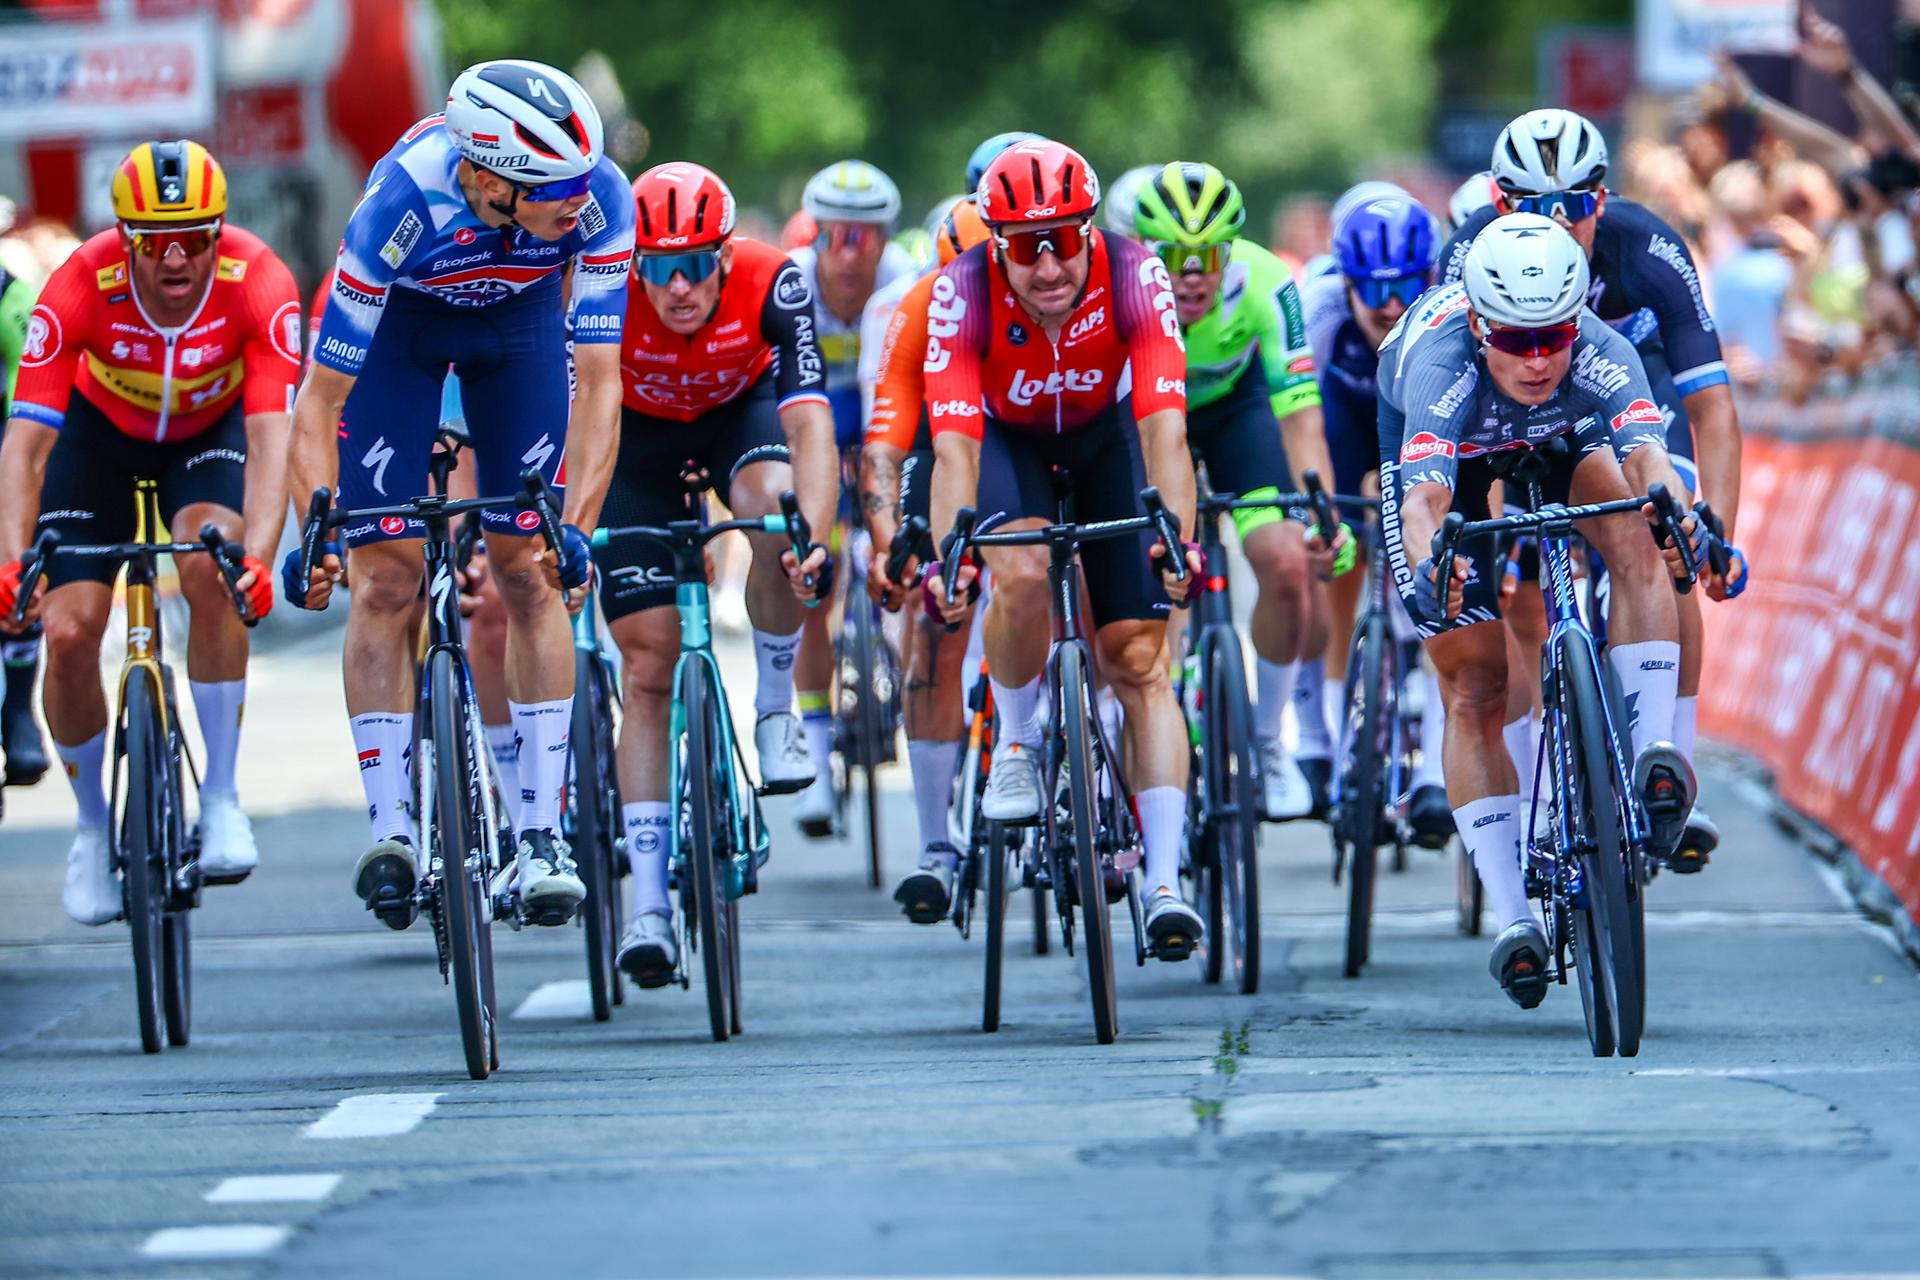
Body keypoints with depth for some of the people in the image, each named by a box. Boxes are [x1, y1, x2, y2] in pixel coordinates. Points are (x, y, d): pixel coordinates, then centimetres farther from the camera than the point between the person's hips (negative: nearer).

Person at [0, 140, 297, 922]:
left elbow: (270, 435, -40)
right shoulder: (82, 287, -33)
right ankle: (92, 825, 13)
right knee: (68, 633, -13)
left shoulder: (258, 284, -33)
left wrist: (257, 556, -56)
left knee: (211, 566, -31)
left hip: (210, 429, -1)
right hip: (101, 432, 1)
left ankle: (221, 798, -16)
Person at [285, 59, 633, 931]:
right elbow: (319, 399, -34)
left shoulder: (599, 199, -35)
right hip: (400, 315, -1)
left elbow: (598, 383, -30)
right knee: (386, 575, -10)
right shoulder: (402, 203, -40)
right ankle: (390, 828, -8)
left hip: (520, 314, 2)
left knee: (528, 570, -6)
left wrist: (576, 527, -39)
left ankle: (541, 833, -2)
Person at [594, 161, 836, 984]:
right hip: (638, 432, 0)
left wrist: (811, 535, -55)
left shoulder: (770, 285, -33)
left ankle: (776, 709, -12)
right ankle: (649, 905, -3)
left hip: (741, 409, 0)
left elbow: (810, 426, -39)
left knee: (773, 504, -36)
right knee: (649, 664, -7)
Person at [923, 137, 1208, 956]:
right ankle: (1015, 748, -5)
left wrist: (1177, 539, -55)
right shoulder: (964, 292, -33)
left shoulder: (1132, 277, -32)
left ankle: (1164, 883, -11)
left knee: (1139, 659, -9)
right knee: (1022, 572, -32)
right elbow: (954, 447, -40)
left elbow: (1164, 428, -40)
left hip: (1102, 435, 1)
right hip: (1005, 436, -1)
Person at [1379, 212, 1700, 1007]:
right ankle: (1512, 920, -3)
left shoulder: (1599, 355, -38)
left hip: (1560, 436, 2)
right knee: (1475, 693, -6)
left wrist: (1682, 520, -74)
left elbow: (1647, 457, -53)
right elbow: (1426, 498, -55)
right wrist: (1428, 571, -76)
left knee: (1638, 544, -31)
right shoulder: (1440, 367, -43)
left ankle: (1652, 752, -30)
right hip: (1439, 444, -2)